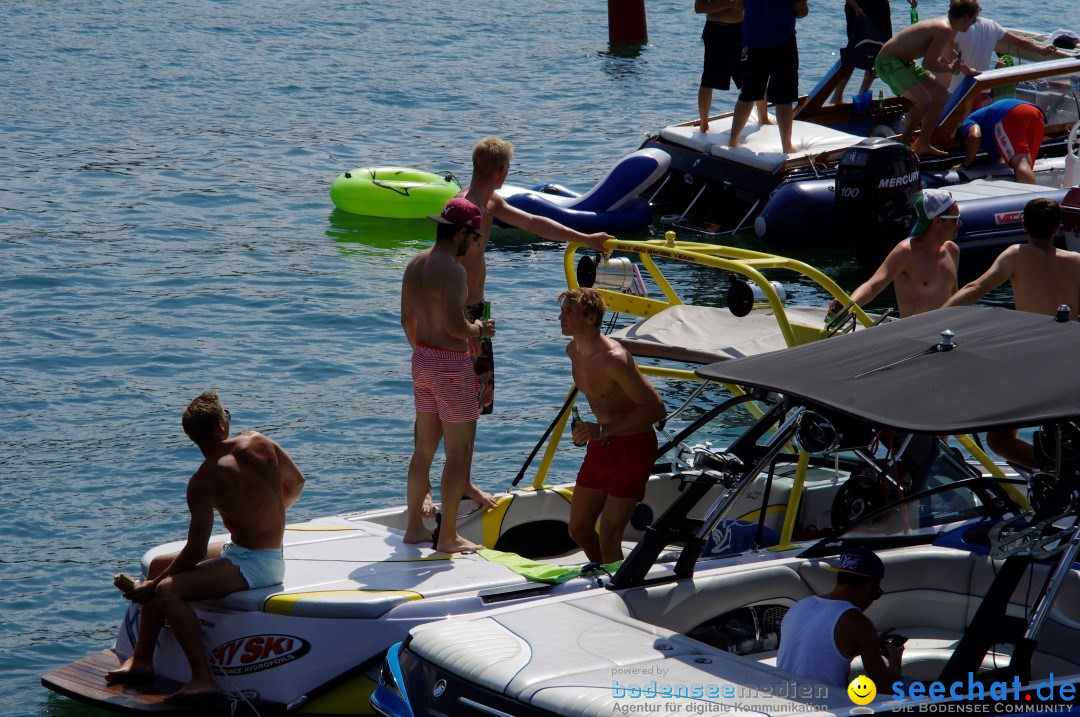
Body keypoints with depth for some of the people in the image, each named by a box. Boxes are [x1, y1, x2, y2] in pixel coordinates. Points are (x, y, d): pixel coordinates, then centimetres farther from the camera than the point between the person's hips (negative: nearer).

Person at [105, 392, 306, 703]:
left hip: (254, 565, -9)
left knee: (168, 590, -24)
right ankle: (142, 659, 18)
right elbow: (296, 482, 11)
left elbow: (196, 552, -19)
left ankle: (203, 679, -29)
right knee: (158, 564, 15)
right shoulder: (257, 442, -4)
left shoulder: (205, 480, -20)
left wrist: (151, 587, -7)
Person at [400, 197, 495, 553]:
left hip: (422, 361, 9)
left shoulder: (415, 264, 7)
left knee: (424, 449, 17)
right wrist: (479, 329, -7)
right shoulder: (453, 270, -20)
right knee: (459, 453, 0)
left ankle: (414, 527, 23)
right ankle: (448, 537, 3)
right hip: (451, 365, -9)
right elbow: (455, 326, -27)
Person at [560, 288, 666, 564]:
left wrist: (603, 430, -33)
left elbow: (656, 408, -28)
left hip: (633, 448, -9)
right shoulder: (573, 350, 0)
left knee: (608, 540, -14)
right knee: (578, 530, 14)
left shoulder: (613, 358, -27)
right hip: (601, 446, 9)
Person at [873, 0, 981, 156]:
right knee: (924, 100, -26)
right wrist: (951, 68, -11)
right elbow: (928, 63, -26)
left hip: (905, 62, 11)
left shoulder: (949, 27, 9)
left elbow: (948, 56, 29)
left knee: (942, 97, 15)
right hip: (888, 61, -11)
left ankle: (922, 144, 24)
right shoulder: (945, 30, -23)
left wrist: (966, 70, 34)